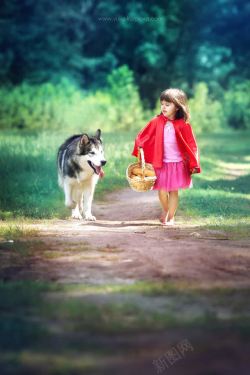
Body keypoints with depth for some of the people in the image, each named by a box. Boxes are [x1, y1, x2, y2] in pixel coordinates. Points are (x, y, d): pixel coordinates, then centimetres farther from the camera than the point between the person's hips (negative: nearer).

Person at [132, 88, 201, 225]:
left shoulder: (183, 125, -7)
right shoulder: (157, 122, -3)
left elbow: (191, 145, -3)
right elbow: (142, 137, 3)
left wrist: (193, 165, -4)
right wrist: (140, 151, -8)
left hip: (177, 164, -1)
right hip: (160, 163, 1)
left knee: (173, 191, 4)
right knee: (162, 191, 2)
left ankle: (171, 217, 18)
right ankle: (165, 210, 31)